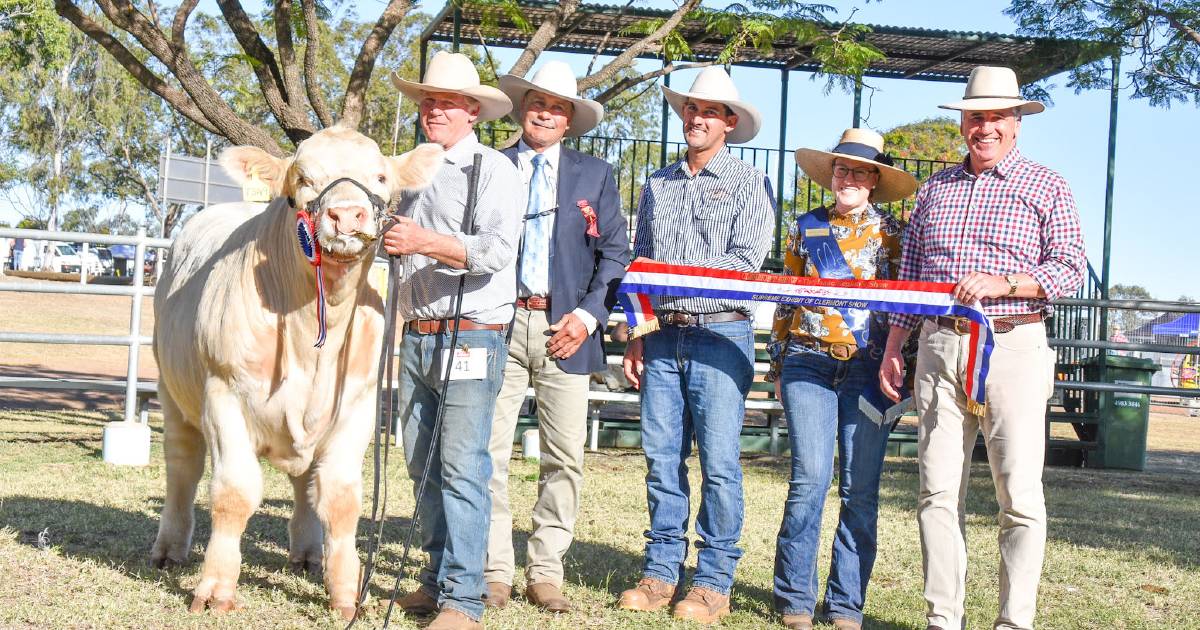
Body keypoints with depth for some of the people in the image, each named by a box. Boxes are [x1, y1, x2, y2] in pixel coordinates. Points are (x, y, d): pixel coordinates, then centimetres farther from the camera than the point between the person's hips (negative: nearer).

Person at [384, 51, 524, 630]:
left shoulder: (494, 169, -2)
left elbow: (497, 251, -16)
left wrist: (426, 242, -23)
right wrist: (388, 239, 10)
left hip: (470, 337, -7)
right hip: (416, 337, 7)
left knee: (462, 468, -10)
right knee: (423, 466, 10)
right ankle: (438, 577, 21)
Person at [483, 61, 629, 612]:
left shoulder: (595, 175, 12)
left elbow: (614, 252, 8)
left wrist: (589, 314, -5)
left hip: (564, 327, 1)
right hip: (500, 323, 0)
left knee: (564, 458, 1)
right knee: (489, 453, -2)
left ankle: (545, 572, 11)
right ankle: (495, 572, 8)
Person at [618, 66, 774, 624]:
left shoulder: (748, 183, 3)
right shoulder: (657, 185, 17)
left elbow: (746, 261, -9)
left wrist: (672, 272, -14)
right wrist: (635, 337, 13)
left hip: (719, 336, -4)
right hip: (662, 337, 4)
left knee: (718, 463, -4)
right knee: (661, 458, 4)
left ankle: (713, 582, 3)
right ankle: (661, 571, 12)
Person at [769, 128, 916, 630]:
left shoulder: (891, 233, 9)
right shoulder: (806, 228, 13)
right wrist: (778, 364, 14)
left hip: (869, 368, 0)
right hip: (809, 363, 0)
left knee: (861, 486, -2)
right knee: (811, 476, -9)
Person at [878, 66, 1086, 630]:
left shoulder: (1046, 188, 6)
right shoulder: (934, 189, 17)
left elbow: (1071, 270, -2)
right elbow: (907, 277, 19)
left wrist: (1002, 282, -16)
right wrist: (892, 348, 13)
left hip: (1012, 346, -3)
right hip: (939, 346, 4)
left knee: (1019, 495, -5)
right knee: (938, 492, 3)